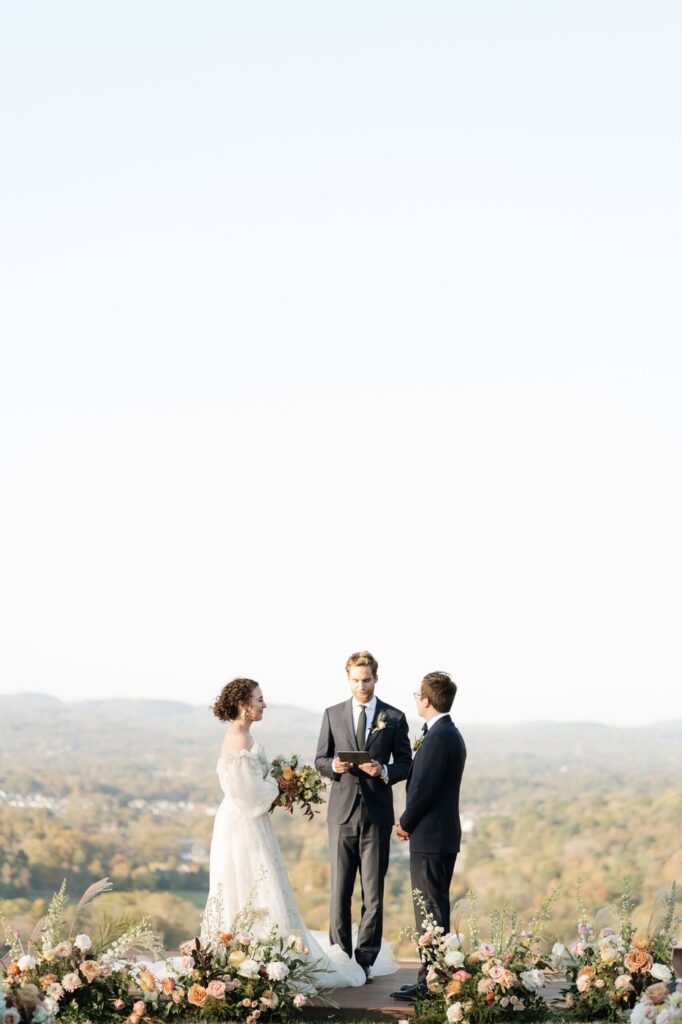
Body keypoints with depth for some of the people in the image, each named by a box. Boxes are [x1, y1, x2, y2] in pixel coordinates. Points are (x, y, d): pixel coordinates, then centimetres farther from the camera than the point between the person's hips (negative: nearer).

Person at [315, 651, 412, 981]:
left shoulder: (394, 717, 4)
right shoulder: (333, 714, 8)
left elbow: (405, 764, 5)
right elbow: (320, 760, 10)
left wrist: (384, 771, -15)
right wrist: (334, 765, -12)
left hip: (377, 814, -1)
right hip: (342, 811, 1)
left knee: (374, 892, 1)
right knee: (340, 889, 2)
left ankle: (366, 959, 8)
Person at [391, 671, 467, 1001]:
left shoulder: (438, 737, -18)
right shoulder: (449, 734, 15)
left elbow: (424, 787, -20)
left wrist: (405, 823, -7)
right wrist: (411, 821, 11)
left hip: (430, 837, -10)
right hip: (442, 836, 10)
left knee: (431, 911, -6)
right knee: (435, 910, 14)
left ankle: (431, 982, -3)